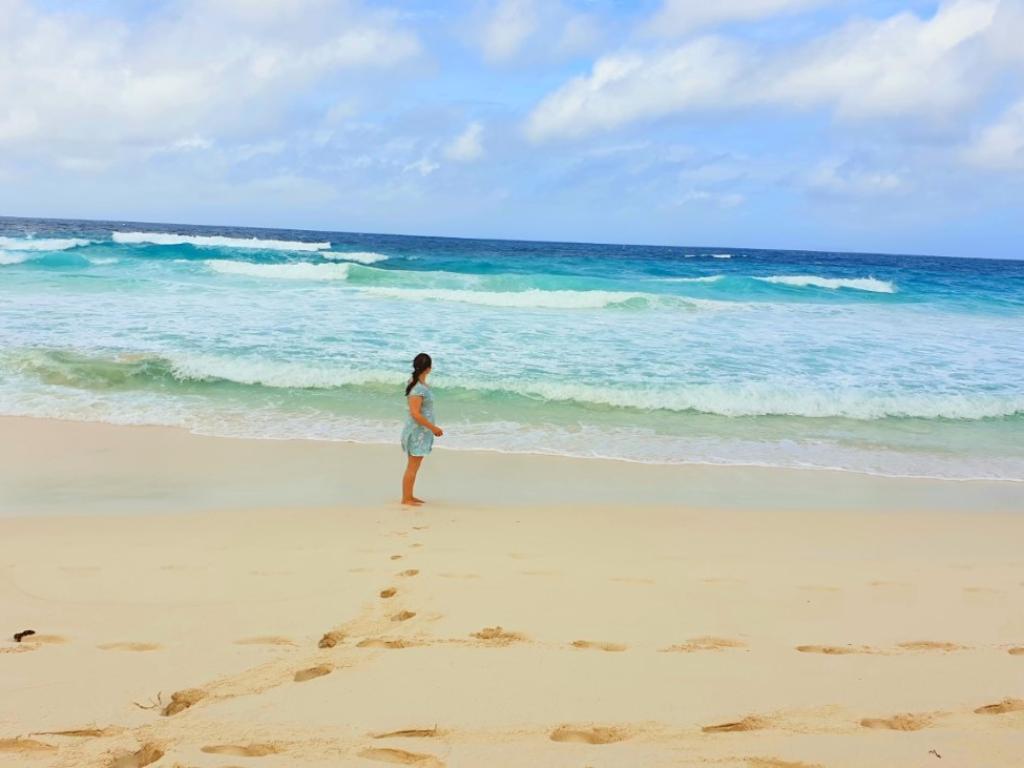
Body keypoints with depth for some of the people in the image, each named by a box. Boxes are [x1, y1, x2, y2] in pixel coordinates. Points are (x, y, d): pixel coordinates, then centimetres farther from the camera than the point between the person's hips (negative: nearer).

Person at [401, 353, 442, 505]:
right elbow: (415, 414, -24)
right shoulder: (418, 388, -22)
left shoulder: (419, 383, 7)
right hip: (417, 430, -9)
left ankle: (409, 496, 25)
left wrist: (432, 427, 18)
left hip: (422, 430, 9)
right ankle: (406, 499, 8)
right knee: (413, 466, -1)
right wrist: (433, 428, -18)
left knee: (414, 466, 16)